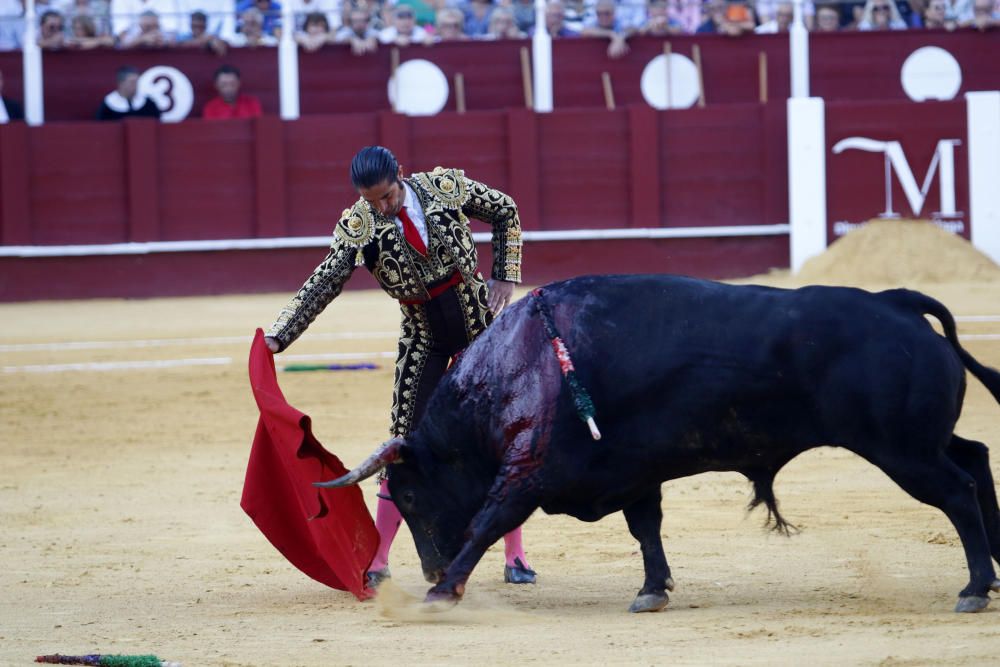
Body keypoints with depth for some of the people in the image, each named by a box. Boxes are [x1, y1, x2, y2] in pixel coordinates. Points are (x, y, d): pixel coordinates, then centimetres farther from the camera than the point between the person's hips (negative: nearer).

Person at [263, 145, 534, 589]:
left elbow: (505, 211, 4)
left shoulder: (446, 186, -12)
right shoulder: (358, 226, -13)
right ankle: (377, 561, 2)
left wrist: (505, 277, -1)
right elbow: (323, 284, -16)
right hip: (423, 335, 0)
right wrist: (278, 337, -25)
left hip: (480, 321, 0)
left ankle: (514, 556, 11)